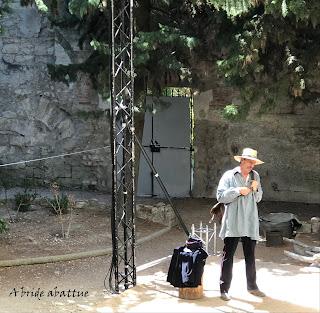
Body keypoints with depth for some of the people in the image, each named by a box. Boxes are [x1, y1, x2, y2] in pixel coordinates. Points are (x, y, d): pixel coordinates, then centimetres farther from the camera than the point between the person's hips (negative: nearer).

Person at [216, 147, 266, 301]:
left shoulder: (255, 176, 12)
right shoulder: (229, 176, -2)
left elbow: (258, 198, 17)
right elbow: (220, 196, -10)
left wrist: (256, 189, -3)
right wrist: (238, 191, -16)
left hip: (250, 223, 5)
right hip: (233, 224, -4)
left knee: (250, 256, 13)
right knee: (228, 256, -2)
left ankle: (252, 286, 26)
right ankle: (224, 289, 4)